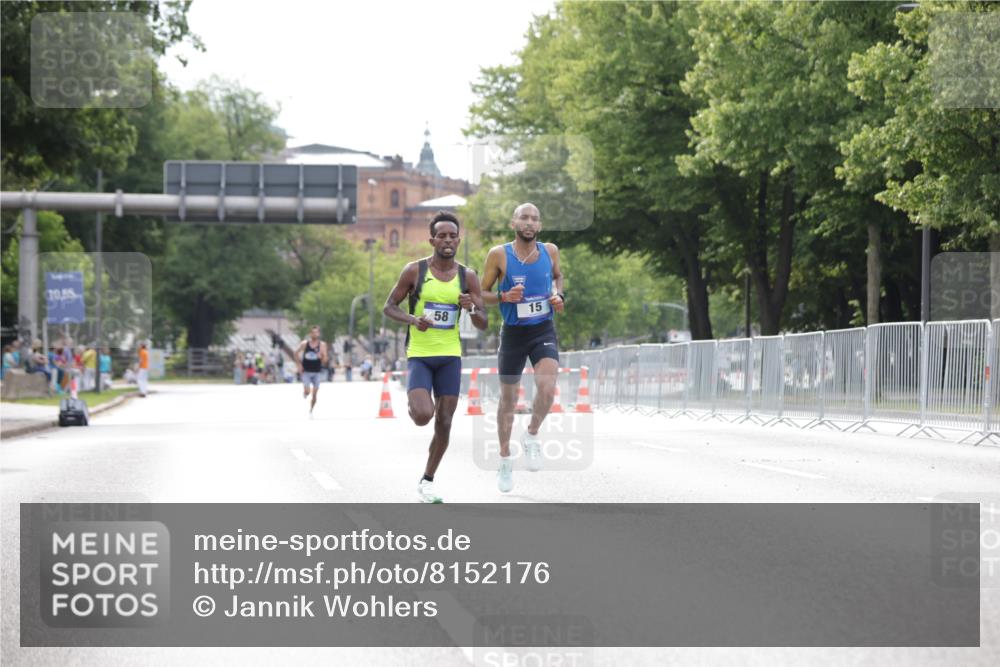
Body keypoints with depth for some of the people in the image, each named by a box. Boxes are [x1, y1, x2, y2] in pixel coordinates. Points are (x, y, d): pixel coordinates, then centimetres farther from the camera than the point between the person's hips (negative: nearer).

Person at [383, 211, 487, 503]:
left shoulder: (468, 277, 1)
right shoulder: (414, 271, -5)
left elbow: (483, 324, 4)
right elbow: (389, 307, 1)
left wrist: (471, 308, -19)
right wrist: (413, 320, -19)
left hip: (450, 357, 3)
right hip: (419, 355, -3)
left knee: (444, 423, 3)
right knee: (423, 415, -22)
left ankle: (427, 481, 19)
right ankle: (413, 402, 16)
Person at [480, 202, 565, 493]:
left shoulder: (550, 251, -1)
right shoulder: (499, 255, -9)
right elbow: (482, 294, -2)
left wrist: (559, 296, 0)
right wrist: (504, 297, -20)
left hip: (543, 330, 1)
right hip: (513, 334, -1)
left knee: (547, 388, -23)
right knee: (508, 399, 9)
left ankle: (531, 436, 5)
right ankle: (505, 460, 26)